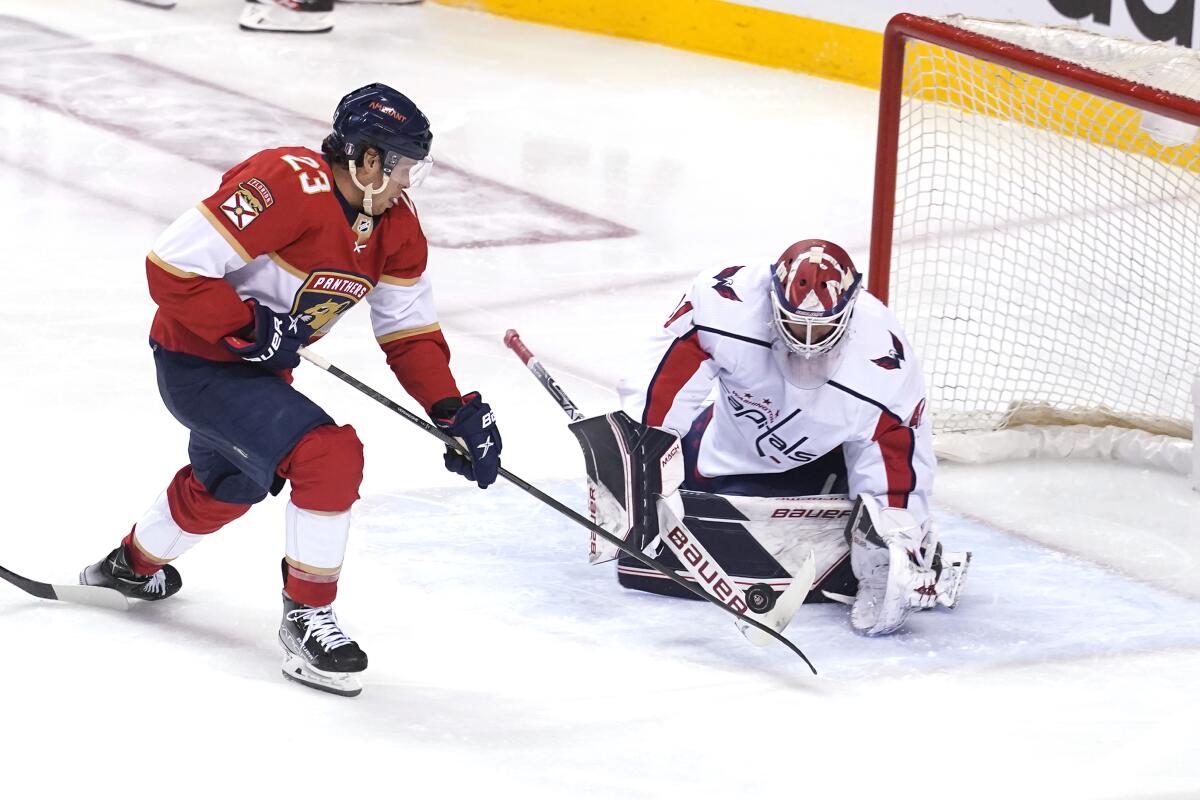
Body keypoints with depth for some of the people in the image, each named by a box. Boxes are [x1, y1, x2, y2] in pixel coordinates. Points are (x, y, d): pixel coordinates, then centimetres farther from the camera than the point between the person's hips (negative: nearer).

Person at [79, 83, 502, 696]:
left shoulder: (397, 227, -4)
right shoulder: (288, 185, -31)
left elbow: (408, 330, 4)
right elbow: (172, 265, -31)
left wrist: (455, 412, -7)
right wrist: (250, 327, -28)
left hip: (255, 364, 10)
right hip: (195, 363, -10)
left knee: (232, 483, 32)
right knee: (330, 455, -23)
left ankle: (134, 564, 60)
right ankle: (306, 619, -10)